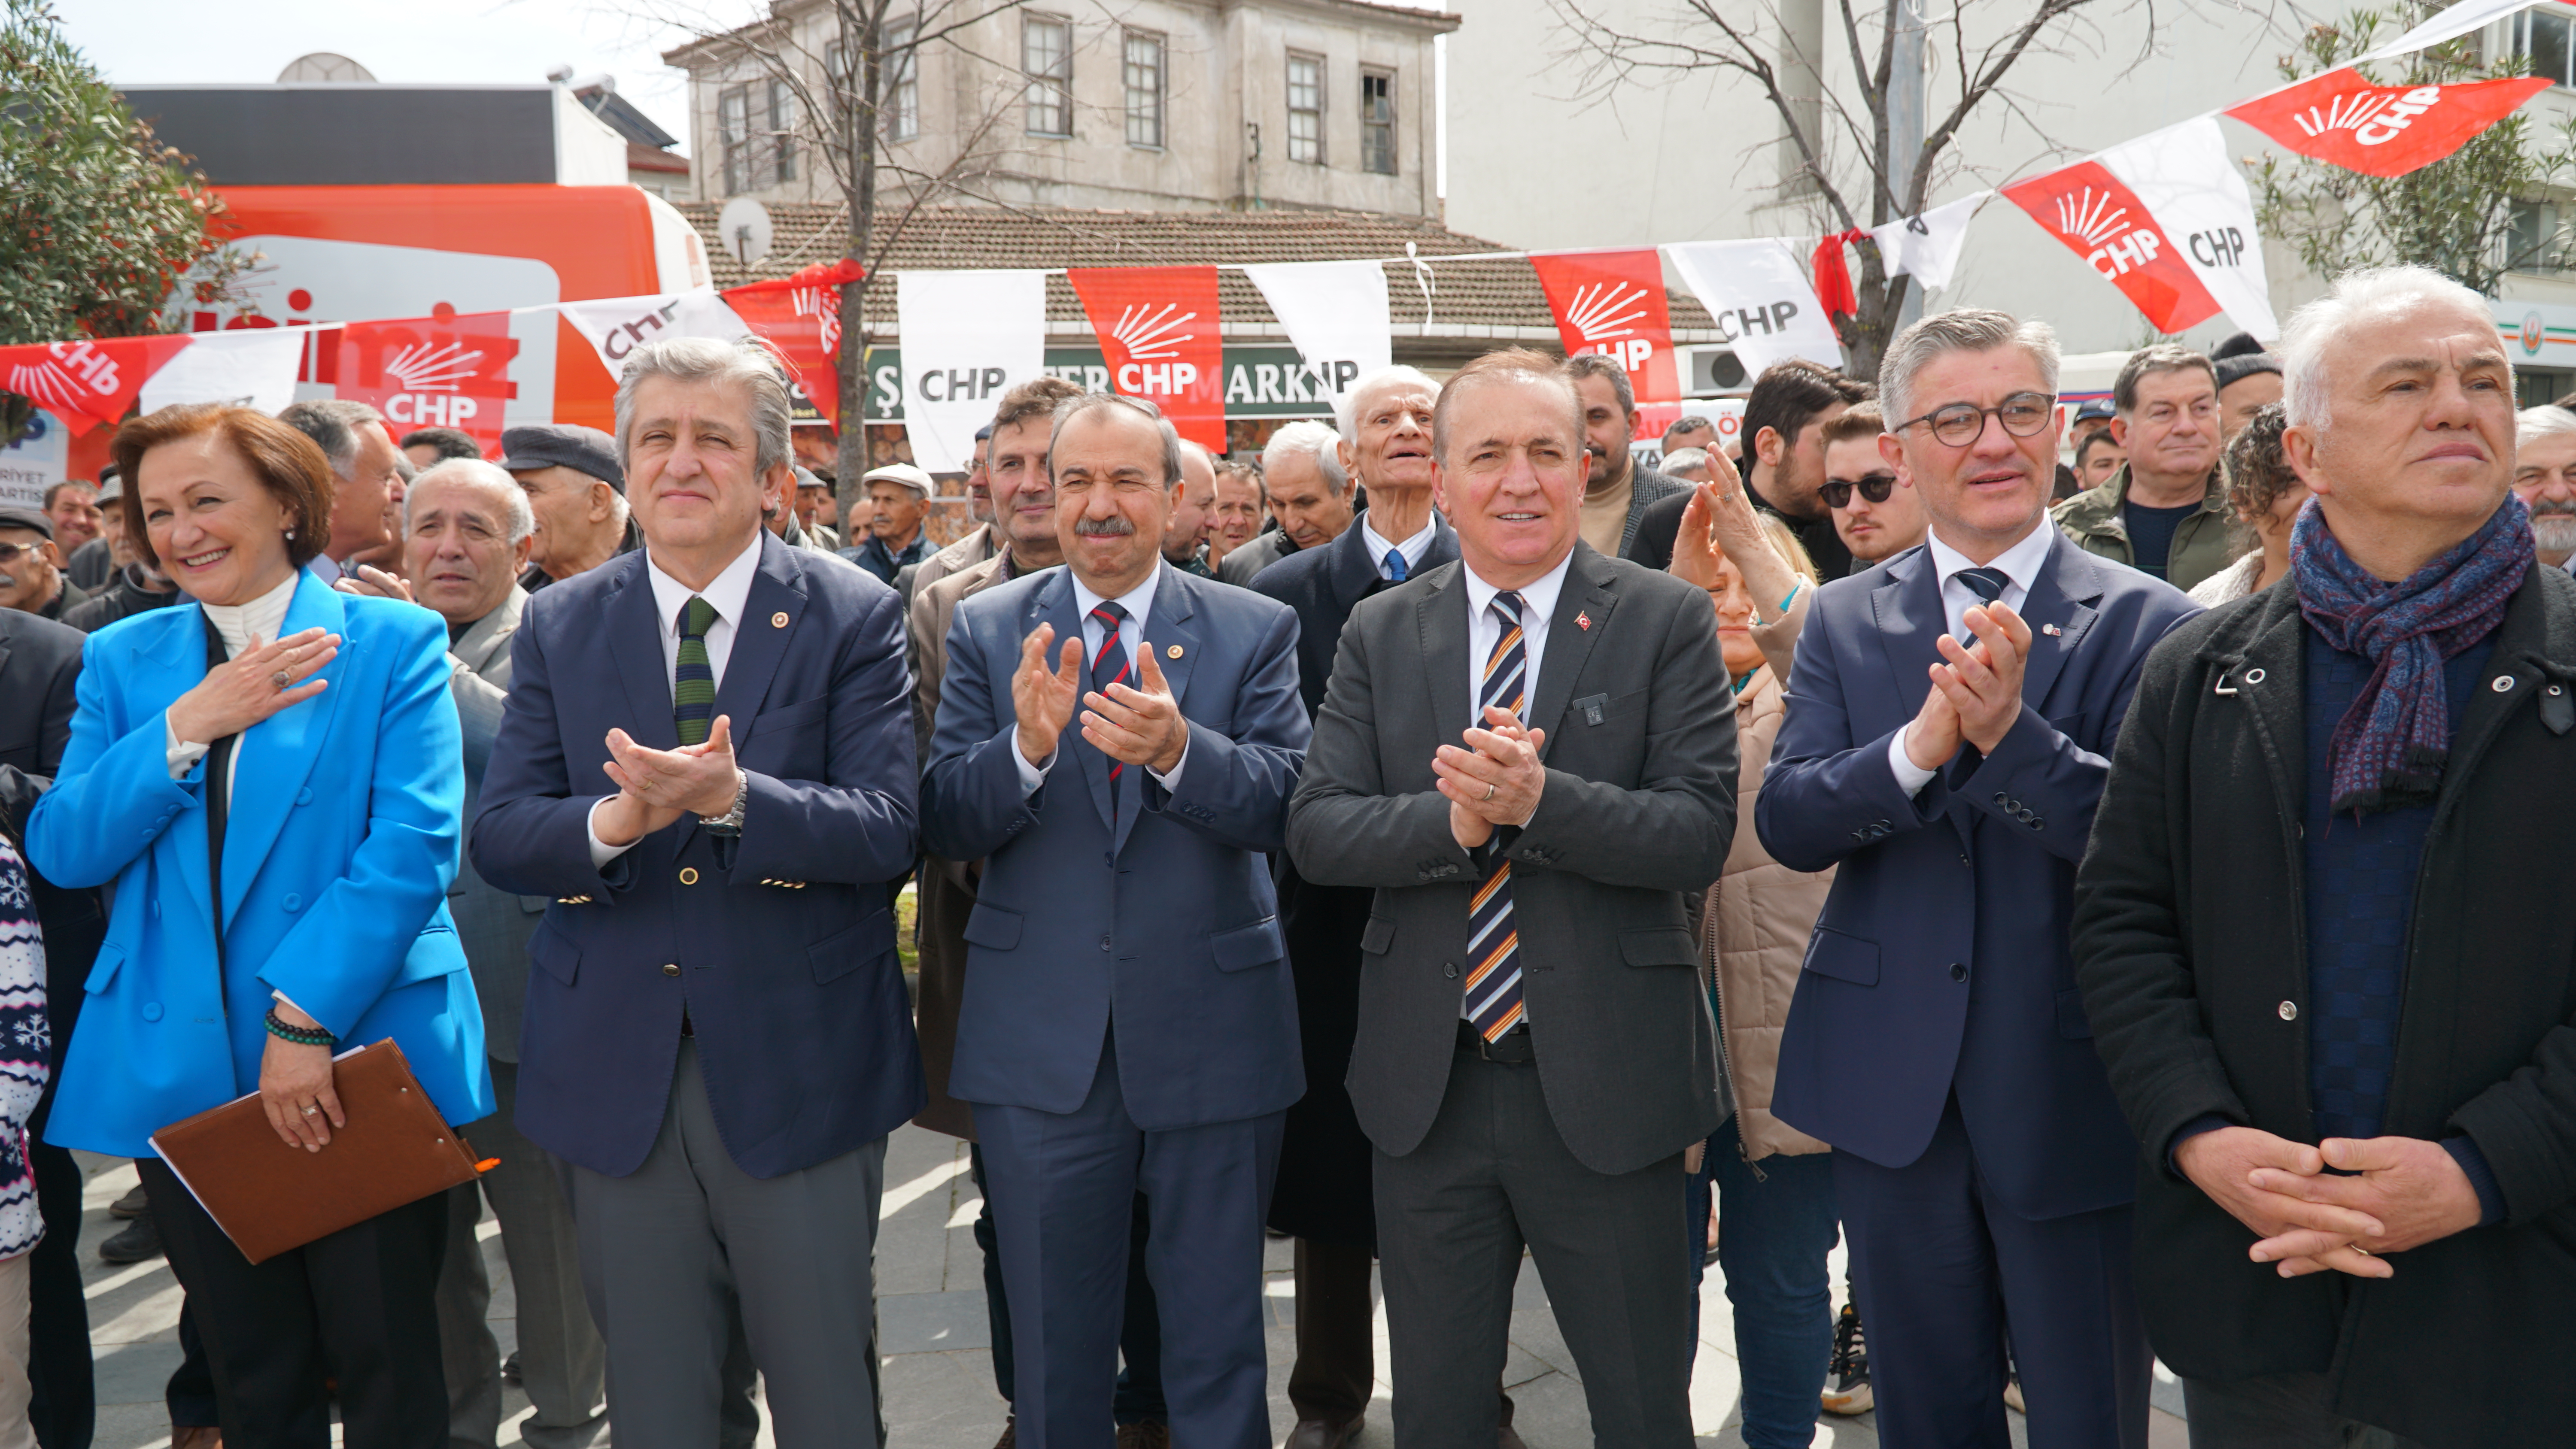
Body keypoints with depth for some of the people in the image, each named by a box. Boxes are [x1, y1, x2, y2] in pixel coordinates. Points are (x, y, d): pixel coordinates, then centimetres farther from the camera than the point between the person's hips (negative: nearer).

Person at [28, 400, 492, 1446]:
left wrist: (307, 1015, -19)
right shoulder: (124, 660, 10)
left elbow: (414, 844, -12)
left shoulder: (393, 643, -3)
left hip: (361, 1059, -3)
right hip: (183, 1076, 4)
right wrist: (187, 728, -13)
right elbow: (60, 850, 0)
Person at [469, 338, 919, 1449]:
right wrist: (616, 820, -23)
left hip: (798, 1067, -2)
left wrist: (732, 796, -30)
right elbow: (498, 839, -2)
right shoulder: (557, 627, 5)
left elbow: (887, 828, -14)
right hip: (615, 1073, 3)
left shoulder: (855, 618, -4)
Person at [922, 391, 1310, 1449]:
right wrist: (1028, 745, -25)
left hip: (1211, 1034, -1)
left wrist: (1178, 749, -31)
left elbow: (1282, 803, -12)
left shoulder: (1257, 631, 0)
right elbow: (944, 826, -5)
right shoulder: (986, 631, 3)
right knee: (1054, 1354, 17)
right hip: (1040, 1045, 1)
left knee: (1218, 1346, 14)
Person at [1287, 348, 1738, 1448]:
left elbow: (1701, 831, -13)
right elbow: (1315, 832, -4)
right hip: (1426, 1085, 3)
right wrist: (1454, 818, -21)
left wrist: (1538, 798, -27)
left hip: (1605, 1082, -2)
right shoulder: (1380, 634, 4)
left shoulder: (1665, 621, -4)